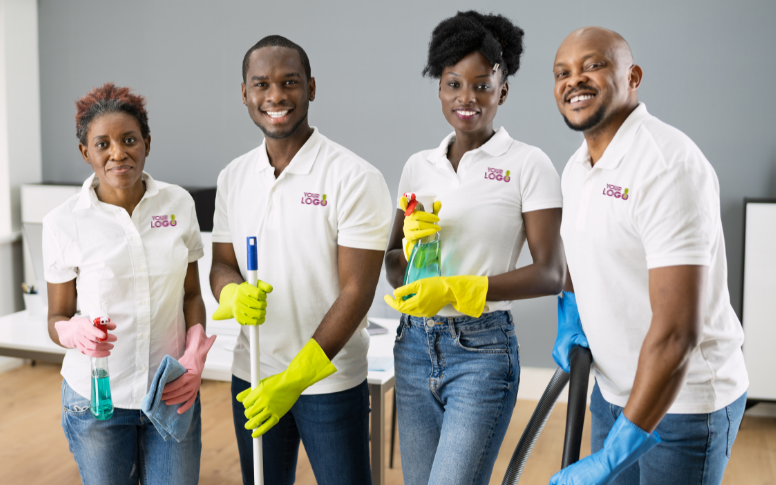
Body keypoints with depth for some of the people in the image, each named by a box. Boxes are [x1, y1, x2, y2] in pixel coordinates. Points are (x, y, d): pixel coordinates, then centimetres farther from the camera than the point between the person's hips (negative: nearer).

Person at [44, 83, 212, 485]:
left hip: (173, 392, 2)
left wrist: (195, 359, -9)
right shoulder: (63, 222, -8)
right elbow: (57, 318, 0)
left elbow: (192, 294, 7)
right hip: (96, 397, -1)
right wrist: (76, 333, -23)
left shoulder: (178, 204, -1)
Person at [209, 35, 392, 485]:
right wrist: (233, 296, -16)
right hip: (251, 378, 5)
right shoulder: (233, 177, 5)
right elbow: (222, 264, 9)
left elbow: (356, 292, -16)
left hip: (331, 380, -5)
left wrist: (296, 378, -21)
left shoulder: (355, 178, -13)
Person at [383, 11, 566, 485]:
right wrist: (410, 246, -10)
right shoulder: (419, 166, 9)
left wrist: (455, 289, -20)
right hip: (414, 346, 5)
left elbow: (550, 274, -10)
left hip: (481, 349, -5)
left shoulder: (528, 165, -5)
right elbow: (392, 268, 13)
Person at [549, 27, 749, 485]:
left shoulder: (670, 165, -24)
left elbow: (676, 332, -30)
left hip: (684, 400, -7)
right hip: (614, 390, 7)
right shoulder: (577, 166, 3)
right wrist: (569, 317, 5)